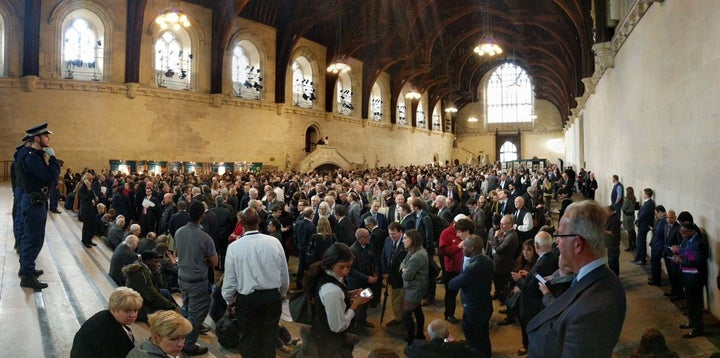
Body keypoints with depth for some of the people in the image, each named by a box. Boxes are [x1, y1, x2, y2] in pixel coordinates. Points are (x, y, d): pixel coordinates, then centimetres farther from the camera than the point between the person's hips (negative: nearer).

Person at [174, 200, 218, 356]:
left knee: (186, 310, 23)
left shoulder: (178, 232, -6)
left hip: (182, 278, 7)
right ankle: (189, 346, 19)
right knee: (195, 315, 8)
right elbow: (214, 262, -13)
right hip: (198, 281, -7)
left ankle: (182, 340, 37)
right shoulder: (205, 237, -24)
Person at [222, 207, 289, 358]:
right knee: (269, 336, 17)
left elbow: (230, 278, -6)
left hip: (247, 298, -1)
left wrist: (229, 300, 13)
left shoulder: (234, 246, -14)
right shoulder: (274, 242, -10)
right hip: (272, 296, 2)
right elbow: (284, 274, 0)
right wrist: (282, 293, 19)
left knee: (249, 338, 16)